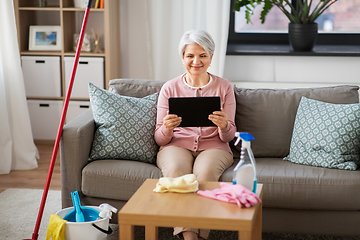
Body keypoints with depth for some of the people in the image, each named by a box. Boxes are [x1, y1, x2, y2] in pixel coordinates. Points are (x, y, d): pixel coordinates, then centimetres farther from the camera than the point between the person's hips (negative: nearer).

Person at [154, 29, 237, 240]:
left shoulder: (224, 87, 7)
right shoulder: (170, 88, 6)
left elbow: (228, 136, 5)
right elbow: (160, 139, 5)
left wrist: (224, 125, -19)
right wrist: (167, 129, -19)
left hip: (213, 146, 0)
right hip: (176, 145, 0)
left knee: (205, 171, -35)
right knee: (176, 170, -34)